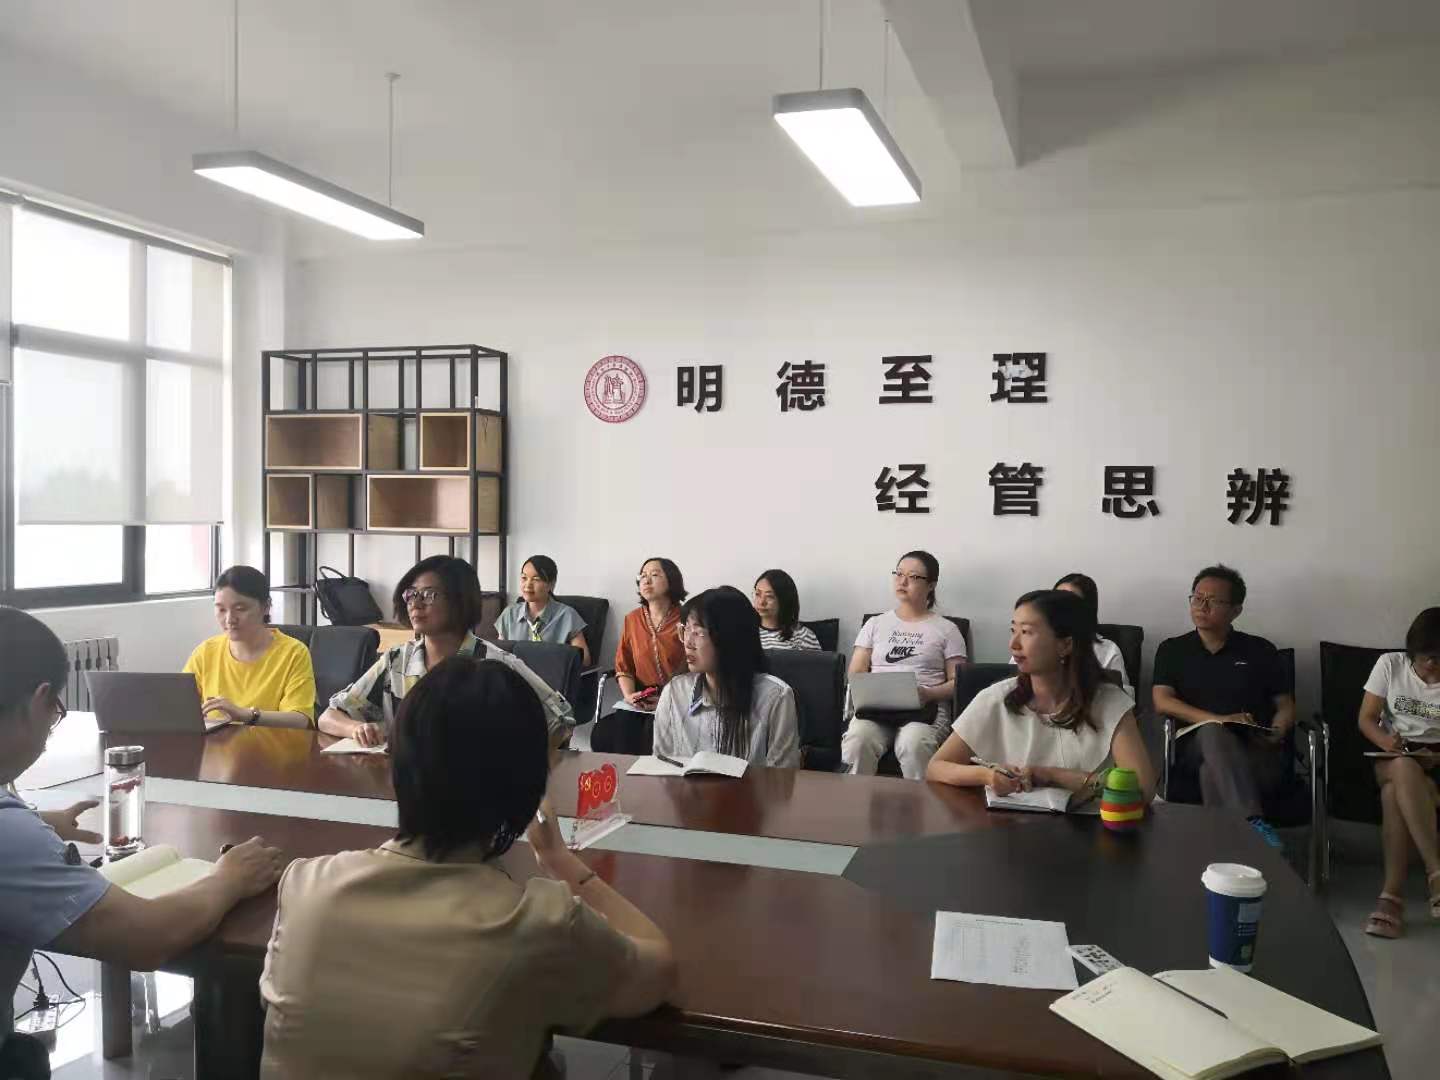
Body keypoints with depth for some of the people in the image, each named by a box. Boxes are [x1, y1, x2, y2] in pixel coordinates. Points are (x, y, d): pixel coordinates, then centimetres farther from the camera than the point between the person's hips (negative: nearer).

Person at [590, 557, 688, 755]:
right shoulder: (632, 619, 13)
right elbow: (623, 666, 14)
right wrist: (628, 695, -4)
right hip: (639, 703, 4)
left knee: (652, 731, -32)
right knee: (602, 734, -21)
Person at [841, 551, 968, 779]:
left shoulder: (946, 630, 16)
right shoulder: (875, 624, 23)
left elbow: (957, 682, 8)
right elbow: (855, 674, 15)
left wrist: (927, 694, -12)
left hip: (925, 709, -2)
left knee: (913, 744, -38)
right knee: (857, 741, -33)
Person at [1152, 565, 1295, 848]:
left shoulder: (1260, 650, 17)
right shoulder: (1172, 649, 15)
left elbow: (1286, 706, 16)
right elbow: (1163, 702, 0)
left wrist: (1276, 735, -8)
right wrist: (1221, 720, -14)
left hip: (1258, 752, 0)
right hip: (1198, 747, 0)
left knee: (1214, 772, -36)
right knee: (1213, 732, -38)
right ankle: (1253, 825, -51)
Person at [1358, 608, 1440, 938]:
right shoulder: (1390, 664, 3)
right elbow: (1366, 719, 2)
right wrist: (1387, 741, -19)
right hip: (1393, 756, 0)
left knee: (1395, 793, -36)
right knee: (1405, 770, -39)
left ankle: (1392, 893, -38)